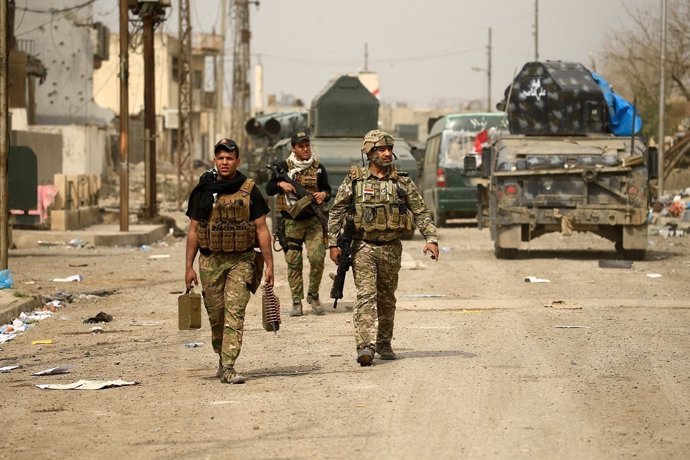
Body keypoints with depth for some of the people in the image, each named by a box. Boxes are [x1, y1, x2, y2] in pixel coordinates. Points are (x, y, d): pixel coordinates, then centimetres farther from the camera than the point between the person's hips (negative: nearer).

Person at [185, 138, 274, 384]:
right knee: (216, 315, 8)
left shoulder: (250, 191, 0)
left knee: (235, 312, -13)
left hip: (242, 260, -2)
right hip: (211, 260, 2)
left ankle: (228, 367, -17)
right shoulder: (203, 191, 4)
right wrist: (189, 266, 3)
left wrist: (269, 265, -2)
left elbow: (262, 229, 2)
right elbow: (193, 230, 7)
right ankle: (222, 357, 29)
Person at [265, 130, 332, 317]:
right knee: (293, 263, 1)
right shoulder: (284, 167, 3)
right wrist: (281, 184, -15)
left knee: (317, 258, -12)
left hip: (313, 221, 0)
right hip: (291, 222, 0)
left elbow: (327, 190, 15)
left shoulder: (319, 168, 7)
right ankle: (296, 302, 8)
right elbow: (269, 189, 5)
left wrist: (323, 194, -8)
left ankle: (313, 296, 7)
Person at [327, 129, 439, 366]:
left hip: (392, 248, 3)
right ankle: (365, 346, -21)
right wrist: (333, 243, -4)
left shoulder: (402, 182, 4)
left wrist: (431, 238, -8)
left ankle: (384, 343, 25)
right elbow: (336, 212, 2)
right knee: (366, 295, -13)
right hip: (364, 247, -3)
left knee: (387, 298, 12)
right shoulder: (354, 180, -1)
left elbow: (421, 212, 4)